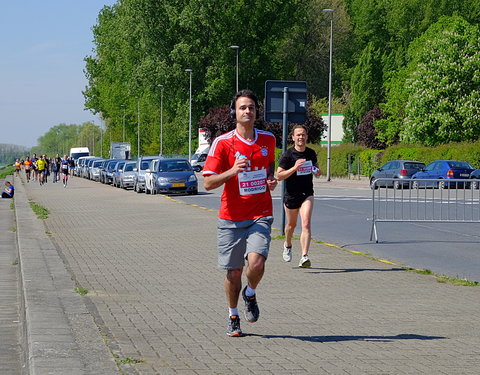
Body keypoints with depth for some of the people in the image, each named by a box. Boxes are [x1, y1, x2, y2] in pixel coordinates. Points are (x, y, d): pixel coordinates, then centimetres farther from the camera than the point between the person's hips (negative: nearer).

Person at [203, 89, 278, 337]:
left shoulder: (268, 139, 5)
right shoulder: (223, 143, -6)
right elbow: (208, 183, -8)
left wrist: (271, 180, 5)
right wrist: (233, 171, -23)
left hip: (260, 216, 1)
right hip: (231, 218, -1)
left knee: (256, 262, -20)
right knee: (233, 271, 6)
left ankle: (250, 294, 14)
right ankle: (233, 317, 29)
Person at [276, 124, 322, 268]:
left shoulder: (311, 153, 4)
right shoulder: (287, 155, -10)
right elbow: (279, 176, -14)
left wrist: (317, 171, 0)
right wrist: (295, 167, -26)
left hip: (307, 193, 1)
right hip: (291, 195, -1)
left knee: (306, 224, -17)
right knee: (291, 224, 17)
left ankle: (304, 257, -24)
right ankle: (288, 245, 49)